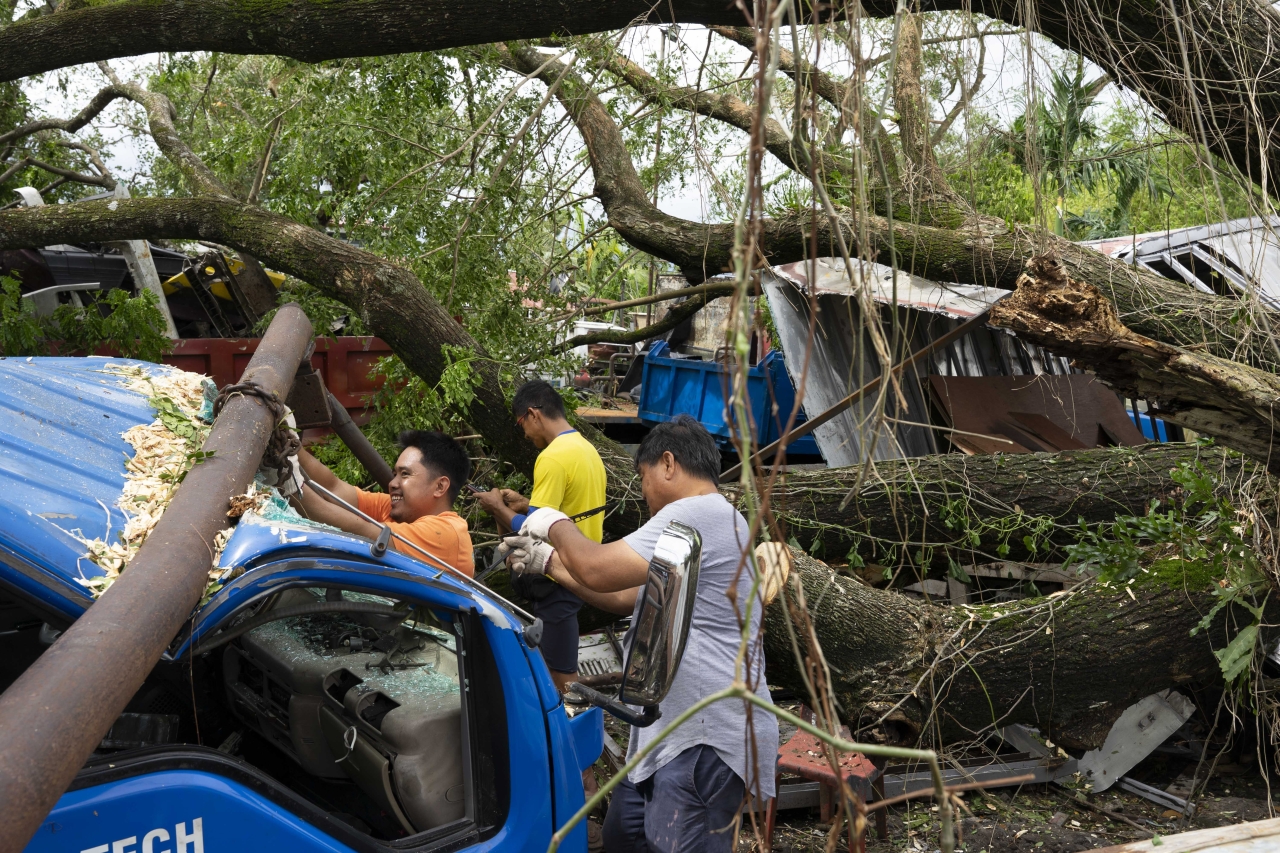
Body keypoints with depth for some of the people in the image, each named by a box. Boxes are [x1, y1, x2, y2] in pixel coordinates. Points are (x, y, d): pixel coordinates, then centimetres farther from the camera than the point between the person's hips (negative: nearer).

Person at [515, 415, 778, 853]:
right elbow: (625, 597, 24)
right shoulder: (706, 520, 21)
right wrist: (547, 561, 22)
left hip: (706, 737, -11)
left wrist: (557, 526, -1)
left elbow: (598, 571, -20)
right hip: (674, 729, 11)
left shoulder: (695, 514, -16)